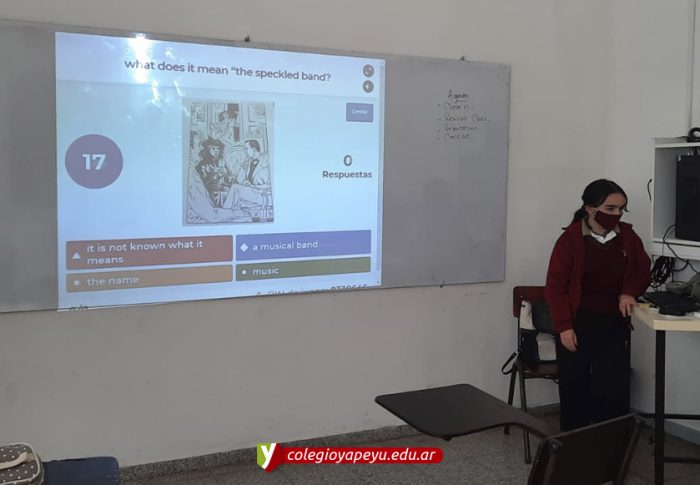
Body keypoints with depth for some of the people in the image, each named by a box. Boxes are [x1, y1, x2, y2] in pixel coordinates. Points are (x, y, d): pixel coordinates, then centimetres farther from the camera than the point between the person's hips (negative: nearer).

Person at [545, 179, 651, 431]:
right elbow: (555, 285, -9)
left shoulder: (628, 236, 2)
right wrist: (564, 326, -13)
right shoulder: (570, 239, -10)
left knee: (614, 388, 0)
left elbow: (643, 270, 13)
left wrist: (629, 292, -8)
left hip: (614, 324, 3)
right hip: (577, 324, -3)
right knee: (575, 387, 7)